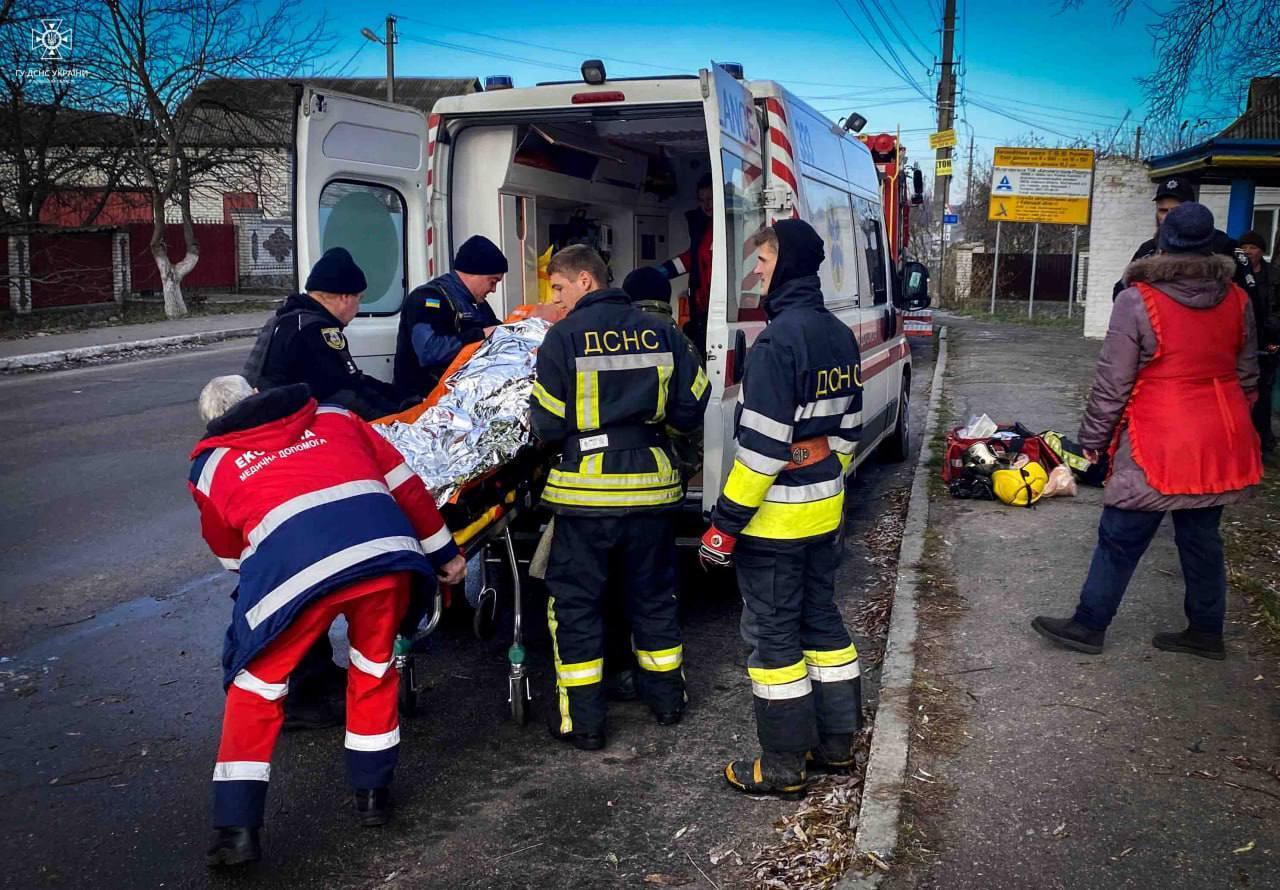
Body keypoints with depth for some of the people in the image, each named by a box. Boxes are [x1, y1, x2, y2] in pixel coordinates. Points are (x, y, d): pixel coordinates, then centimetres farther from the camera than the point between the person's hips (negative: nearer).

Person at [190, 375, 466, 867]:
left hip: (291, 567, -2)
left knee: (256, 688, 19)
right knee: (375, 669, 25)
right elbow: (404, 484, 24)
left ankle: (236, 827, 20)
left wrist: (256, 581, 56)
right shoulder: (333, 416, 27)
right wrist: (442, 551, 32)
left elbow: (229, 552, 35)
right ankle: (372, 793, 35)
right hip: (384, 547, 2)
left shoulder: (211, 464, 24)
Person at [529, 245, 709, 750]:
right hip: (651, 485, 4)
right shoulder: (657, 332, 2)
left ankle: (582, 722, 11)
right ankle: (667, 698, 32)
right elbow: (689, 408, 3)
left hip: (588, 490, -4)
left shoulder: (565, 336, -9)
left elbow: (548, 425, -9)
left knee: (575, 603, 8)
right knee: (653, 594, 20)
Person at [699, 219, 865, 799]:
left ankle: (784, 765, 14)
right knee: (821, 619, 18)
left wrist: (724, 523, -18)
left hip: (775, 518, -9)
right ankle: (836, 743, 30)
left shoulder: (778, 341, -21)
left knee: (773, 635, 3)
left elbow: (761, 446, -23)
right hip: (824, 511, 9)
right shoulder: (840, 338, 7)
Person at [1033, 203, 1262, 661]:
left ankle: (1088, 626, 14)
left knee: (1120, 539, 4)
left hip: (1159, 445, -6)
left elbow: (1113, 382, -12)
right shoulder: (1237, 300, 5)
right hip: (1221, 443, 6)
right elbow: (1247, 375, 14)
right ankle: (1206, 632, 27)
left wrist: (1093, 436, -1)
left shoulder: (1137, 301, -13)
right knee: (1202, 537, 17)